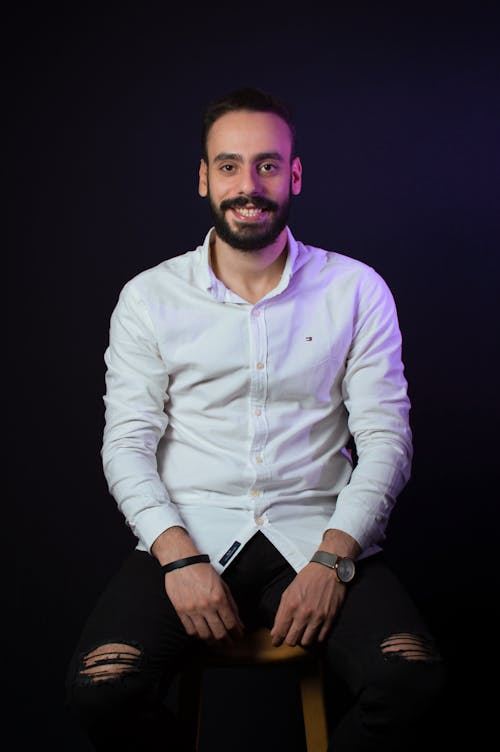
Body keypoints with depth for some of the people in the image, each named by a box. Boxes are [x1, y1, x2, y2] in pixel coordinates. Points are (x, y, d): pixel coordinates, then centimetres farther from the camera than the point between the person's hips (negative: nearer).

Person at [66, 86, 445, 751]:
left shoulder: (357, 291, 5)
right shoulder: (150, 297, 5)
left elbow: (386, 438, 1)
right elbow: (127, 444, 1)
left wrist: (332, 557, -13)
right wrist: (178, 556, -15)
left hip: (318, 536, 0)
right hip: (189, 535, 0)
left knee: (411, 678, -27)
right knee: (102, 687, -26)